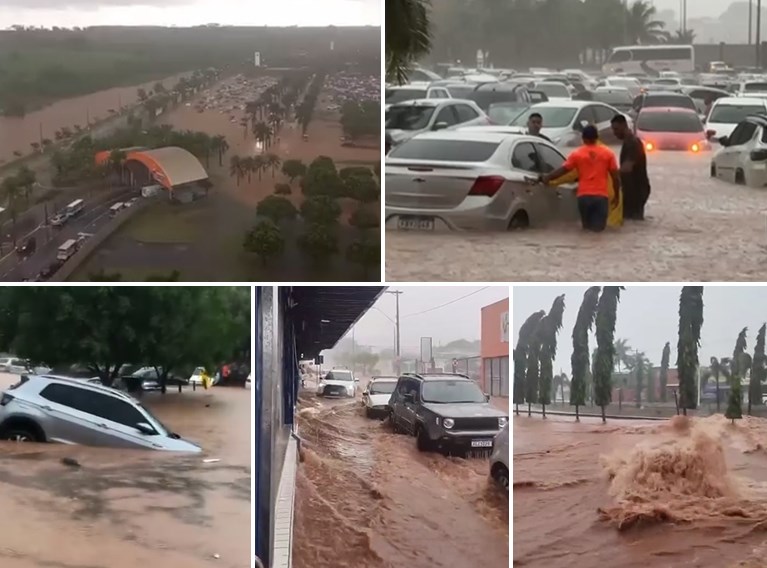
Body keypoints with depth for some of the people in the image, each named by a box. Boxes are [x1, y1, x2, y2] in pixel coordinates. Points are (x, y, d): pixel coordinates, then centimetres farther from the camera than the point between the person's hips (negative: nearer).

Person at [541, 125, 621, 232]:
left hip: (584, 195, 1)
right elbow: (615, 176, 6)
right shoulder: (608, 153, 6)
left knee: (587, 227, 14)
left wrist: (546, 178, 23)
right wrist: (617, 195, 16)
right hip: (602, 195, -1)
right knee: (598, 228, -5)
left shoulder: (577, 154, 5)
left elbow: (562, 170, 9)